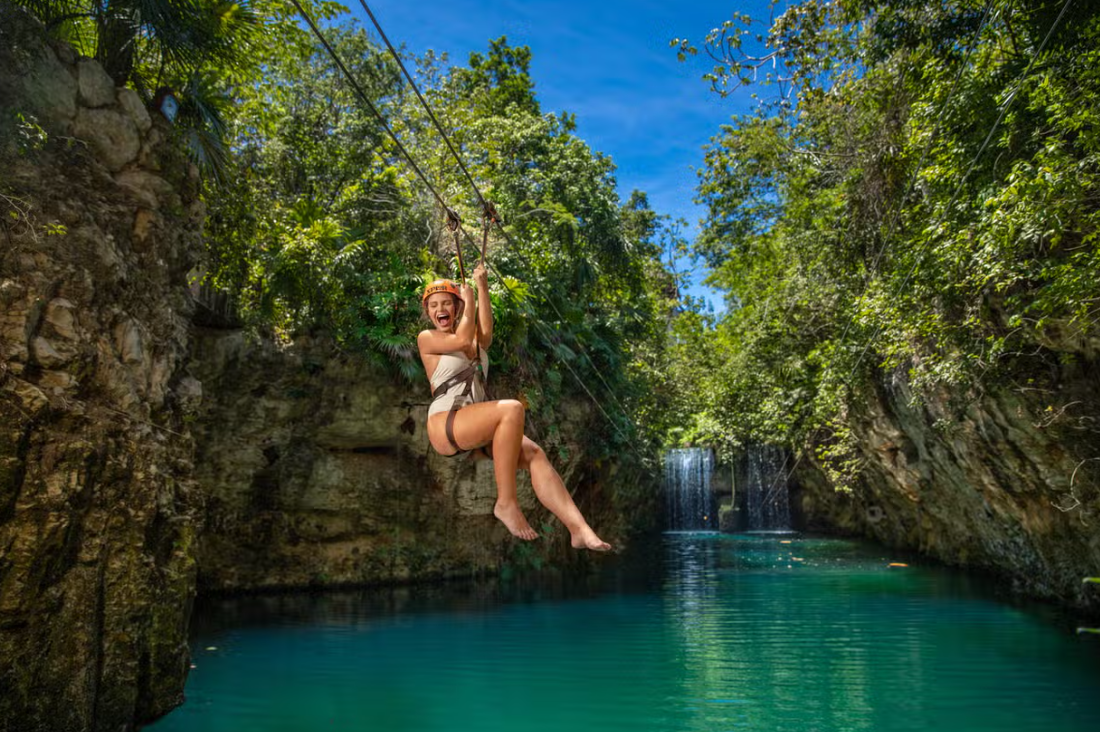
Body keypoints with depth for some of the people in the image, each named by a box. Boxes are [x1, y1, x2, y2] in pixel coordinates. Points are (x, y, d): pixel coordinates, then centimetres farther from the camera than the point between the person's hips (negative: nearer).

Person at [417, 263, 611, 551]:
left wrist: (482, 287, -4)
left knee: (534, 454, -19)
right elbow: (462, 340, -12)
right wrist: (470, 302, 4)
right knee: (512, 409, -32)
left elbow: (486, 333, -5)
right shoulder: (427, 338, 7)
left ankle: (580, 529, -29)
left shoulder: (476, 341, 21)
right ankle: (506, 503, -27)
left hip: (478, 428, 6)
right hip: (445, 426, -6)